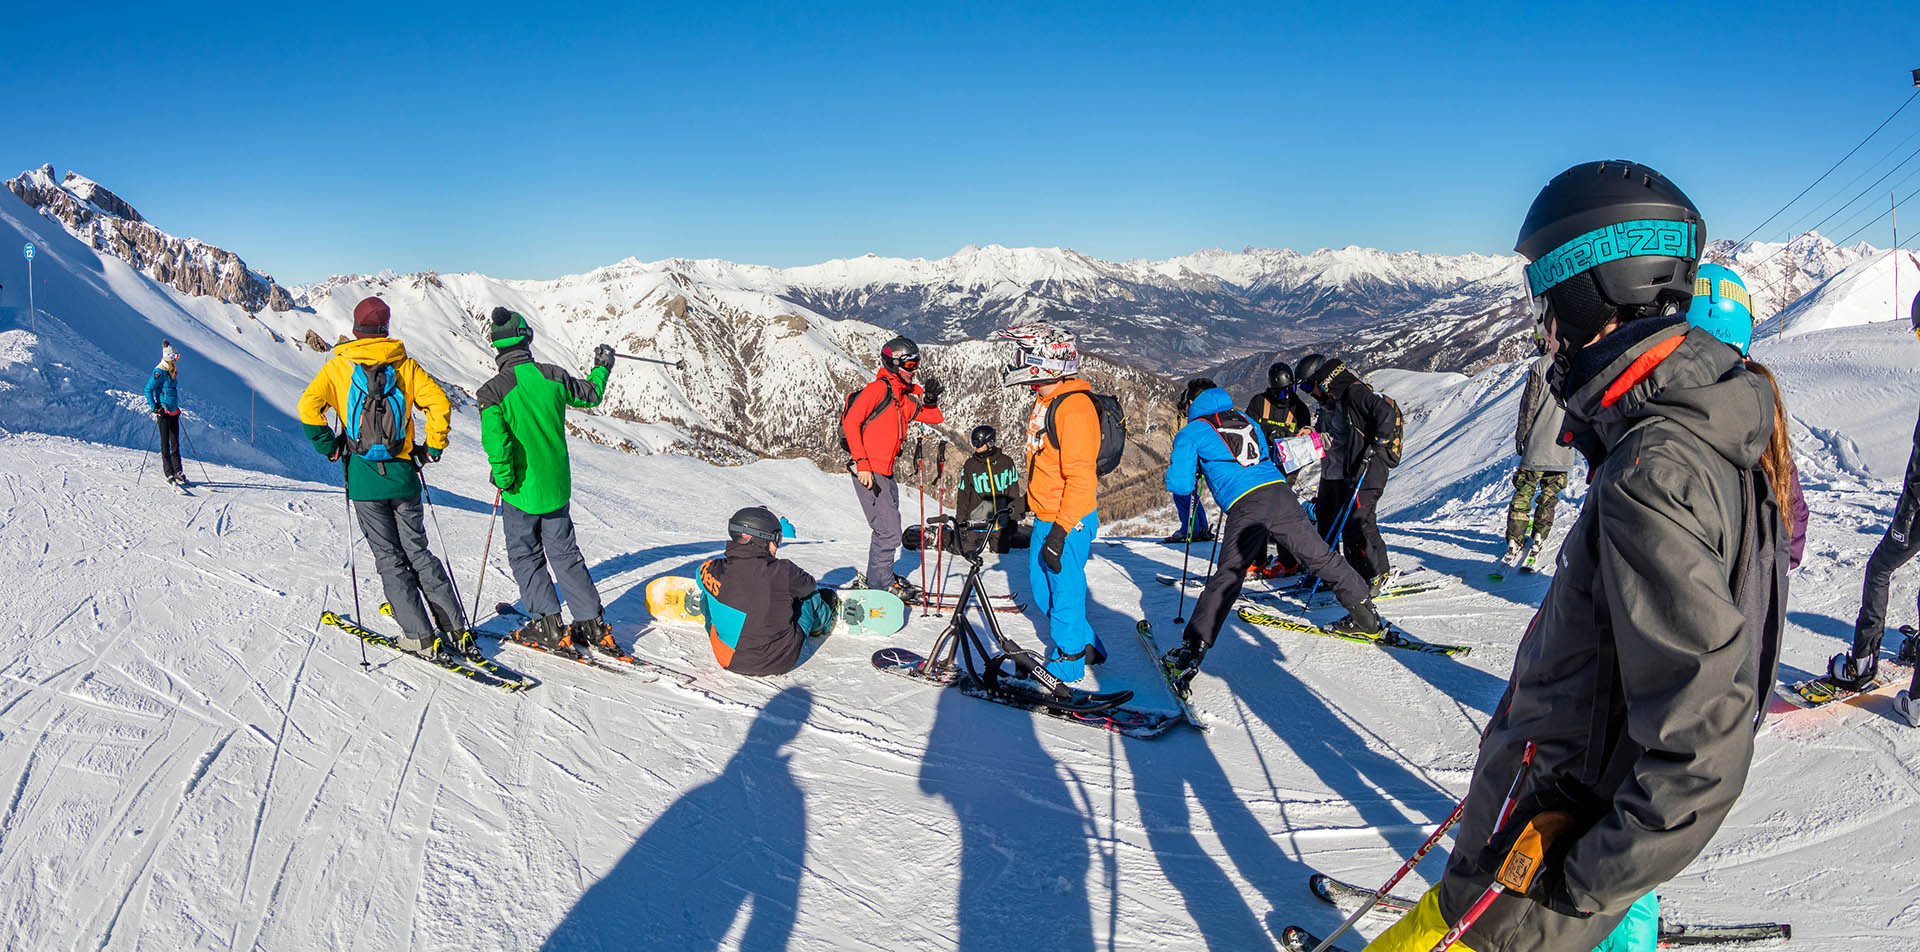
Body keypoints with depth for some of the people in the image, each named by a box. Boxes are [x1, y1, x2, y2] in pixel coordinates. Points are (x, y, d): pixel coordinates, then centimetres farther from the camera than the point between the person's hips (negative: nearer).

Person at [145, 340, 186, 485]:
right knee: (165, 443, -2)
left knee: (175, 442, 9)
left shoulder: (172, 371, 13)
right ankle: (169, 473, 1)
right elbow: (148, 389, -14)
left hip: (173, 411, 8)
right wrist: (155, 407, -19)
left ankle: (178, 472, 13)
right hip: (163, 412, -8)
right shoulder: (159, 371, -12)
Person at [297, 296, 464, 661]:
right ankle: (456, 630, 8)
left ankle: (421, 637, 2)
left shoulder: (337, 367, 0)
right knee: (418, 551, 11)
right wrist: (433, 447, 3)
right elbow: (438, 401, -7)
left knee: (390, 558, 5)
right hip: (402, 474, 2)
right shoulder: (404, 364, 3)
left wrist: (329, 447, 0)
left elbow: (309, 405, -12)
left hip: (363, 476, -2)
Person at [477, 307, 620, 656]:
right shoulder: (553, 376, -4)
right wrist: (602, 367, 33)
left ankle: (550, 628, 9)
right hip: (557, 487, 4)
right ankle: (593, 625, 13)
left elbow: (495, 439, -27)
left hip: (521, 491, -4)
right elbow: (590, 395, 14)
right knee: (565, 553, 14)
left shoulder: (493, 391, -16)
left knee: (525, 557, 11)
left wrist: (503, 479, -13)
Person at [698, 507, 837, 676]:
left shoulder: (710, 571, -17)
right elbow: (809, 585, 0)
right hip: (779, 662, -2)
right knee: (810, 596, 21)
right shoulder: (783, 572, -23)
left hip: (728, 661, 2)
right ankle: (824, 620, 58)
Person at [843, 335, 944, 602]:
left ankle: (877, 576, 32)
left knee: (889, 528, 18)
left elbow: (937, 418, 19)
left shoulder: (905, 397, 14)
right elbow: (850, 422, -18)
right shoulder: (879, 389, -11)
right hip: (869, 473, -9)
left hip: (886, 473, 9)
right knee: (889, 532, -8)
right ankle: (880, 583, 5)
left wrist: (929, 400, -2)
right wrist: (862, 464, -22)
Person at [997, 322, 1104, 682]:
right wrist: (1031, 498, 28)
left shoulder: (1073, 408, -22)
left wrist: (1060, 531, -25)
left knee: (1064, 588, 3)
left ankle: (1067, 663, 20)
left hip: (1069, 520, -10)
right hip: (1045, 516, 10)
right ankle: (1086, 646, 34)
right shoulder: (1047, 401, 10)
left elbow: (1081, 477, -25)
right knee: (1041, 583, 19)